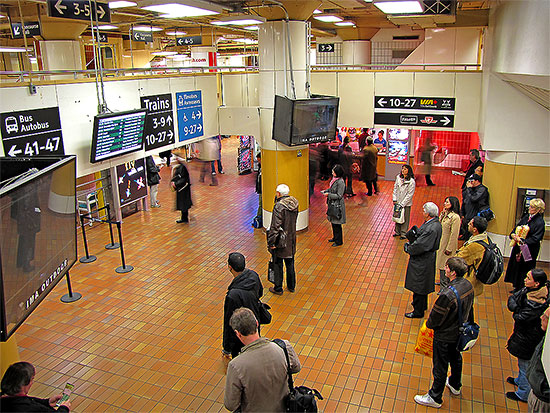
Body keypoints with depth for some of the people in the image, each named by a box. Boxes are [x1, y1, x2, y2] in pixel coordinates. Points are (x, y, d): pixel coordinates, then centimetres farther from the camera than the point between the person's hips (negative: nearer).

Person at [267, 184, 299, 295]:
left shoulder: (279, 206, -23)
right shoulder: (294, 203, -1)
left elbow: (275, 226, -23)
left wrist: (271, 242, -17)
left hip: (280, 240, -7)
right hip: (291, 240, 7)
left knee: (278, 264, 8)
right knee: (290, 263, 19)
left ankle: (278, 288, 19)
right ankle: (291, 286, 32)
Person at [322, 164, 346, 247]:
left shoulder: (340, 182, -22)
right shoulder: (334, 179, 5)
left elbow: (339, 196, -21)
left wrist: (328, 195, -20)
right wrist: (325, 191, 4)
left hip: (337, 205, -9)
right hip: (332, 204, 9)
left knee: (337, 223, 1)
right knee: (333, 222, 19)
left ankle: (339, 241, 13)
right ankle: (335, 237, 35)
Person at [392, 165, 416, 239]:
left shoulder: (411, 182, -17)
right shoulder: (398, 177, -2)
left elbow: (410, 194, -15)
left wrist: (402, 204, -15)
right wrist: (394, 199, 0)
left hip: (406, 203, -5)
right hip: (398, 202, 5)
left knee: (405, 218, 6)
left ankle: (403, 233, 20)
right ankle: (397, 231, 34)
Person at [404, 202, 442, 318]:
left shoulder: (432, 228, -31)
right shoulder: (433, 222, 0)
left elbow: (420, 246, -29)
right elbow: (421, 237, 10)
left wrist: (408, 248, -12)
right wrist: (411, 244, -1)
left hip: (422, 262, -10)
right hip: (424, 260, 10)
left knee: (419, 286, 6)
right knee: (421, 285, 26)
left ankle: (418, 311, 23)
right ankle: (422, 305, 45)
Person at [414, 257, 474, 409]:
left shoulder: (448, 295, -38)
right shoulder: (468, 285, -13)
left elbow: (435, 318, -25)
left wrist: (429, 324, -3)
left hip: (445, 336, -8)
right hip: (459, 331, 8)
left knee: (440, 367, 11)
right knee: (455, 358, 30)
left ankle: (435, 398, 31)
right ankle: (455, 385, 54)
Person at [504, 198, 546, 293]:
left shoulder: (540, 222, -16)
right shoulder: (527, 216, 5)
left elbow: (535, 239, -21)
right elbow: (517, 227, 11)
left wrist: (522, 240, -28)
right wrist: (513, 234, -8)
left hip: (529, 251, -7)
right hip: (518, 247, 7)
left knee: (525, 270, 3)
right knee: (516, 266, 15)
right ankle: (517, 287, 31)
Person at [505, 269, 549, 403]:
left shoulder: (537, 303, -33)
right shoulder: (527, 289, -9)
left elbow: (520, 318, -30)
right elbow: (512, 298, -2)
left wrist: (516, 312, -12)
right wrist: (517, 309, -18)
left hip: (528, 339, -8)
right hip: (523, 332, 8)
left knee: (525, 365, 11)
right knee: (522, 362, 30)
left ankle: (523, 394, 29)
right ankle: (520, 380, 53)